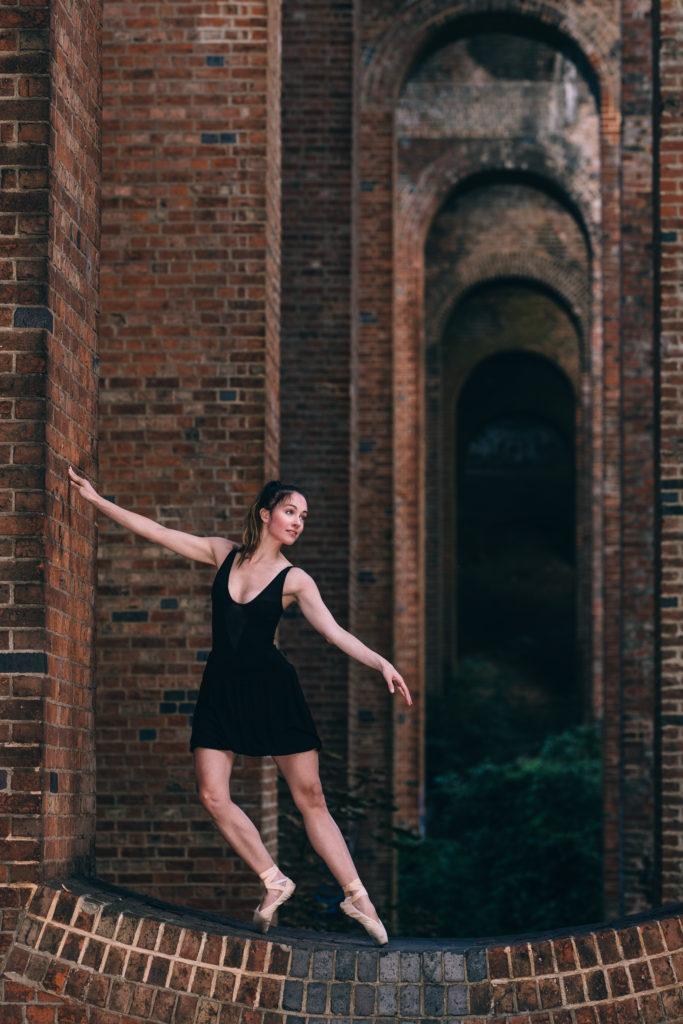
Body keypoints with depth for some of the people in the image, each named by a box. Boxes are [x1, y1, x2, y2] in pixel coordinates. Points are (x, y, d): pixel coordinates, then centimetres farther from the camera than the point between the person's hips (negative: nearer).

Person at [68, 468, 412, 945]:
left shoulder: (295, 580, -1)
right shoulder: (224, 553, 6)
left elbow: (335, 631, -9)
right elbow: (157, 532, 8)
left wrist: (381, 663, -24)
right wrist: (97, 500, 8)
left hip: (272, 689, -3)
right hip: (222, 688, 3)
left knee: (310, 795, -4)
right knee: (213, 794, -10)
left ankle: (356, 894, 1)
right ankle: (274, 880, 4)